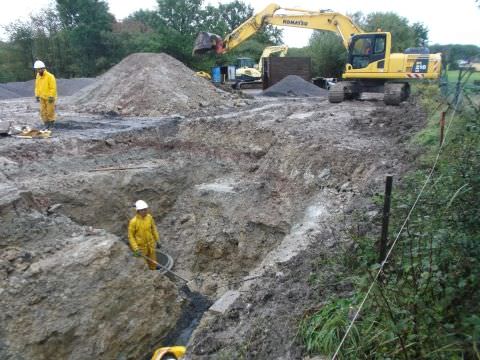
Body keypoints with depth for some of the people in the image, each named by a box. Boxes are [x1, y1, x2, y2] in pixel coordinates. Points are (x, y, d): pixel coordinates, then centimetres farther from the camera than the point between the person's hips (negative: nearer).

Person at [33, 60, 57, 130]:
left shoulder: (50, 76, -14)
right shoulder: (38, 76, 6)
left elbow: (53, 88, -16)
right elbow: (37, 87, 13)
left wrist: (51, 97, -19)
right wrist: (37, 96, 8)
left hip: (49, 97, -6)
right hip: (42, 97, 6)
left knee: (50, 111, 0)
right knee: (43, 111, 4)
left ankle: (51, 124, 11)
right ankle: (46, 124, 11)